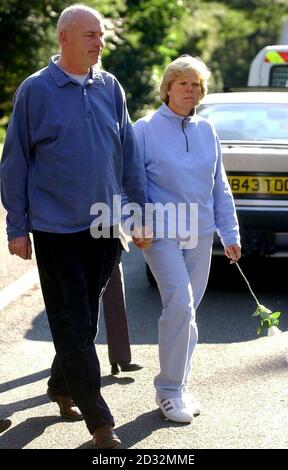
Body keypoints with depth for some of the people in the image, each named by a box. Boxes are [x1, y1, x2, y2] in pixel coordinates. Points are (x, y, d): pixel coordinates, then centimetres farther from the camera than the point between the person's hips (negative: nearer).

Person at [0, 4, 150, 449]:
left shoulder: (110, 88, 5)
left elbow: (129, 154, 10)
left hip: (104, 226, 4)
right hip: (56, 226, -4)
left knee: (85, 319, 15)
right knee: (73, 325, -2)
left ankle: (62, 386, 36)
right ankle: (99, 420, 4)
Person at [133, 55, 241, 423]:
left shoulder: (206, 131, 10)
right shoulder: (145, 129, -3)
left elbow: (220, 186, 14)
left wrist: (230, 233, 12)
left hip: (200, 234, 5)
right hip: (162, 233, -5)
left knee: (186, 311, 9)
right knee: (180, 305, -16)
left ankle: (178, 387, 21)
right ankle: (168, 390, -3)